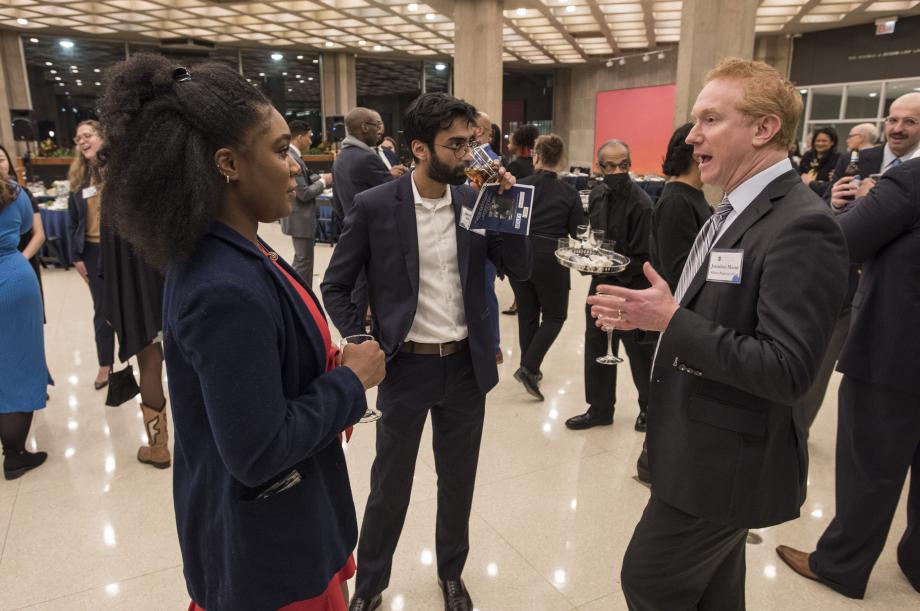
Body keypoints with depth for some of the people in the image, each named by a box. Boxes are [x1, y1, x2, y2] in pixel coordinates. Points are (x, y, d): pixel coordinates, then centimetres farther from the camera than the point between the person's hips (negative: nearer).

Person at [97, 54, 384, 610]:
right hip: (267, 542, -8)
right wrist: (351, 381, -18)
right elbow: (258, 453, -28)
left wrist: (332, 365, -2)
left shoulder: (235, 252, -2)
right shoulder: (228, 291, -31)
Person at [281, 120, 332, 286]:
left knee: (301, 259, 20)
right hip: (300, 218, -11)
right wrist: (323, 182, -10)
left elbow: (305, 179, 15)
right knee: (304, 261, 0)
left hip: (301, 216, 11)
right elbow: (304, 193, -23)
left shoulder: (293, 155, 8)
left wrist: (321, 177, 1)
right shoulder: (292, 159, -23)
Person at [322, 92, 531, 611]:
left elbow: (521, 270, -3)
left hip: (466, 367, 3)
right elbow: (336, 286, -2)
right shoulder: (375, 206, -10)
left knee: (458, 480, 19)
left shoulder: (476, 200, -1)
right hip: (405, 367, -3)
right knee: (389, 485, 14)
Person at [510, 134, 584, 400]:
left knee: (527, 315, 16)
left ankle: (529, 368, 24)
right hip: (550, 259, -2)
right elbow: (578, 232, -3)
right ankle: (529, 367, -5)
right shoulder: (569, 193, -6)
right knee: (554, 316, 11)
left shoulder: (520, 186, -3)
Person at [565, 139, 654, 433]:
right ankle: (600, 409, 27)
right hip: (600, 283, 7)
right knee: (596, 347, 12)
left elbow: (642, 258, -18)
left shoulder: (641, 203, -17)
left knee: (639, 351, 8)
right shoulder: (596, 195, 5)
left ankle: (650, 407, 30)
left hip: (631, 288, -6)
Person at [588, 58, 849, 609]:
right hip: (704, 449, 9)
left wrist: (671, 321, -27)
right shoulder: (734, 211, 9)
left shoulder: (801, 226, -23)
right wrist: (651, 314, -2)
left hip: (725, 461, -9)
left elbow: (788, 370, -28)